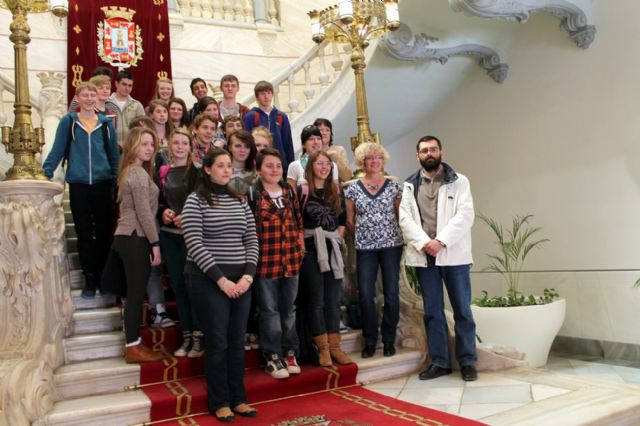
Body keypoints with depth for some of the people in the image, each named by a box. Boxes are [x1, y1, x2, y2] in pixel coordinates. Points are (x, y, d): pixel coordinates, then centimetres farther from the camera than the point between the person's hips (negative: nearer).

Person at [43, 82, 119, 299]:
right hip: (78, 185, -1)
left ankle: (103, 276, 19)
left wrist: (117, 180, 6)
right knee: (84, 233, 5)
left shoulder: (106, 123, 7)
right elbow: (57, 151, 0)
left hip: (103, 185, 1)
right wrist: (44, 175, -10)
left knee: (104, 232, 5)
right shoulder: (68, 122, 2)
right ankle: (89, 279, 15)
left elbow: (114, 154, 11)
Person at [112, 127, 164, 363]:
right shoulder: (139, 173, -12)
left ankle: (134, 343, 20)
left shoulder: (130, 171, 18)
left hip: (128, 237, 10)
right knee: (136, 293, -4)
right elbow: (144, 212, -17)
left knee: (135, 292, 13)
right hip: (135, 239, -10)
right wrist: (155, 243, -15)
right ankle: (133, 348, 4)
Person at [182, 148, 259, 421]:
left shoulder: (240, 202, 11)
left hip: (240, 281, 5)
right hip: (208, 280, -5)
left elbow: (251, 241, 9)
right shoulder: (195, 201, -5)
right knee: (217, 342, 1)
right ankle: (219, 402, 15)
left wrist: (248, 276, -5)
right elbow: (194, 244, -13)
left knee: (237, 342, 10)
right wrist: (221, 279, -16)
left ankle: (238, 398, 22)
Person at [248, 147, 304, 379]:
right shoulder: (252, 194, -7)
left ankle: (289, 353, 27)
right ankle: (273, 357, 16)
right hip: (266, 260, -5)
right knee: (269, 310, 5)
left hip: (291, 259, 5)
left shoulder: (289, 191, 10)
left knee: (288, 308, 14)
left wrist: (301, 246, 9)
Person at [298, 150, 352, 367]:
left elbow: (342, 222, 15)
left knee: (333, 300, 7)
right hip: (311, 250, -4)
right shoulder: (302, 191, -2)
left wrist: (336, 241, 4)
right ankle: (323, 348, 9)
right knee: (316, 300, 1)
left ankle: (334, 346, 15)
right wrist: (301, 245, -10)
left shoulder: (336, 193, 12)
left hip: (333, 250, 4)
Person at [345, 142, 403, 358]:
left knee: (391, 294, 1)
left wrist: (394, 235, 2)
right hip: (365, 247, 0)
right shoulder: (353, 188, 4)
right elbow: (349, 220, 9)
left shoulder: (393, 186, 3)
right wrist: (363, 234, 7)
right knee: (366, 295, -1)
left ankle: (389, 340, 18)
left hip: (391, 245, 0)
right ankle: (370, 341, 16)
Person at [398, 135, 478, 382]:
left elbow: (464, 216, -6)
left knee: (462, 310, 3)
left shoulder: (459, 182, 5)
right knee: (432, 312, 8)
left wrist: (441, 241, -17)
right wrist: (424, 243, -13)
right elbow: (405, 218, 2)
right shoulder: (410, 186, 12)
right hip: (423, 256, 2)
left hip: (453, 254, -2)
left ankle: (467, 361, 16)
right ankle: (439, 362, 17)